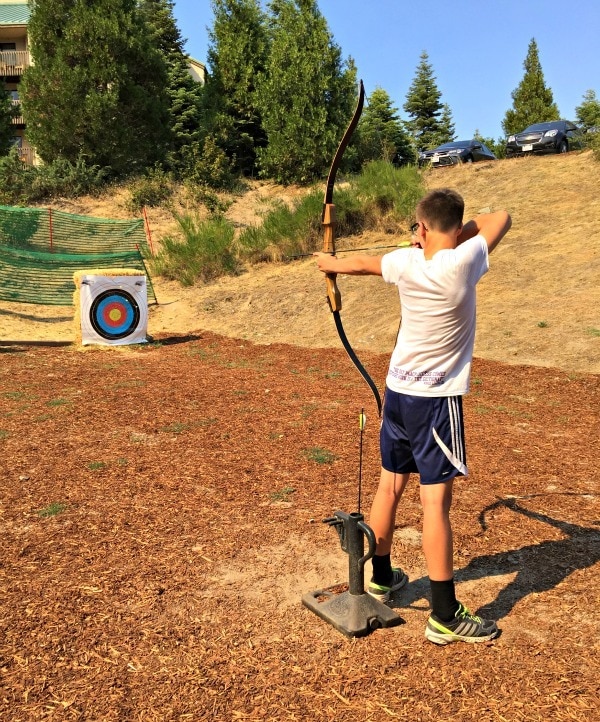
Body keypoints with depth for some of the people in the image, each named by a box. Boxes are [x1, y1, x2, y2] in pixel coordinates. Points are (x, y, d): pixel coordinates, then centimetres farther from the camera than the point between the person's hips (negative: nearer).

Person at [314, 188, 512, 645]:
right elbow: (502, 218, 0)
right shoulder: (463, 264, -16)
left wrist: (333, 263, 37)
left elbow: (362, 263, 17)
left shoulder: (406, 263, -4)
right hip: (436, 400, -6)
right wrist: (455, 236, 5)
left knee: (390, 486, 17)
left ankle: (380, 577, 36)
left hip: (398, 392, 6)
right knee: (436, 501, -3)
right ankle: (445, 616, 6)